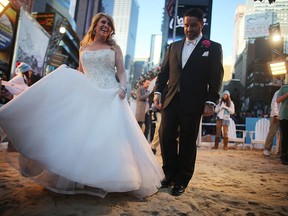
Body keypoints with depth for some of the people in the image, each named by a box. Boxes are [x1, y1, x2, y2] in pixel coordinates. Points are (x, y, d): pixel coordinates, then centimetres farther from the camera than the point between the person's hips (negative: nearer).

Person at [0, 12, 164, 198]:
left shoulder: (114, 48, 11)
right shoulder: (83, 48, 17)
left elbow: (121, 71, 3)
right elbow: (80, 72, 20)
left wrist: (123, 88, -14)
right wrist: (65, 73, 2)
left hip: (110, 97, -2)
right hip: (87, 96, 3)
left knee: (109, 135, -6)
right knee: (82, 134, 1)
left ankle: (107, 179, 4)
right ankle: (80, 178, 12)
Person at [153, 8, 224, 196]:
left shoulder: (213, 48, 6)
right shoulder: (173, 47, 17)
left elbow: (216, 77, -1)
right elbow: (164, 71, 15)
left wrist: (211, 102, -10)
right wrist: (158, 91, 1)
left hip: (193, 103, -3)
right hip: (170, 100, 4)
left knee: (188, 142, 4)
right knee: (166, 138, 2)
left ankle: (182, 181, 17)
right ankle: (170, 175, 20)